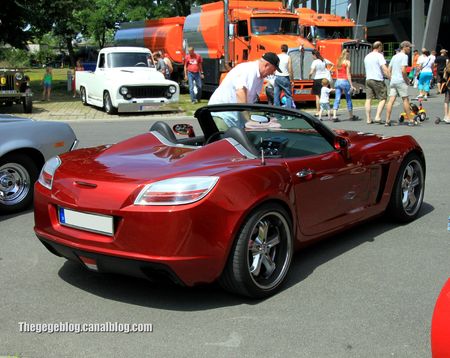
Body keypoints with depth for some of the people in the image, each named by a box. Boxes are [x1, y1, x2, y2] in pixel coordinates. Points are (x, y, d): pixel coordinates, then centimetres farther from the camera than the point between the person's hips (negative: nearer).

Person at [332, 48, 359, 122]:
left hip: (338, 81, 5)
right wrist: (351, 85, -7)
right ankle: (351, 116, 20)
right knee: (348, 99, 9)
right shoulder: (347, 62, -5)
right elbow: (348, 74, -9)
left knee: (337, 99, 0)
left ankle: (334, 116, -12)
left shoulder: (338, 61, 11)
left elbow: (337, 73, 13)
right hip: (344, 81, -5)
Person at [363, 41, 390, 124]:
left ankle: (368, 119, 3)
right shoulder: (379, 55, -6)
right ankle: (377, 117, -9)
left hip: (368, 79, 7)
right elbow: (384, 68, -15)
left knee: (368, 99, 4)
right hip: (377, 80, -7)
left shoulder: (367, 56, 18)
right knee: (383, 98, 1)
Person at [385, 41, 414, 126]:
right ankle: (410, 120, 5)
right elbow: (403, 70, -16)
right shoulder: (404, 56, -6)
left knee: (391, 100, 0)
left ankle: (387, 121, -5)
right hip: (400, 81, -7)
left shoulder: (394, 57, 19)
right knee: (405, 99, 0)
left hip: (393, 81, 7)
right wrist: (407, 80, -5)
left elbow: (389, 70, 18)